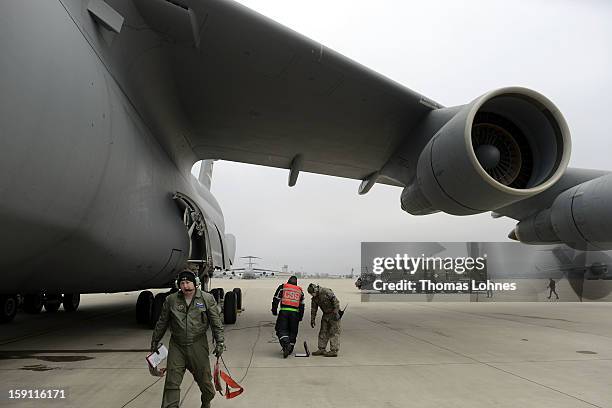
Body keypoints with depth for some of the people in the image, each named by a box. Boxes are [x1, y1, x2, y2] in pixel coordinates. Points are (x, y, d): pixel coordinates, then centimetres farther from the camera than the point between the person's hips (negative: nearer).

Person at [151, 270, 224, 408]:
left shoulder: (207, 299, -4)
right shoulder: (171, 300, 0)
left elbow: (216, 323, 0)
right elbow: (161, 323, 11)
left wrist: (219, 342, -4)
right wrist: (155, 342, 16)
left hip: (198, 346, -1)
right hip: (176, 346, 1)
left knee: (204, 378, 13)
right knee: (172, 382, 0)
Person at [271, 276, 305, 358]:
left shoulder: (282, 287, 10)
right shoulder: (300, 290, 18)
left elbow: (276, 299, 3)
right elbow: (302, 305, 17)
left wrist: (274, 311, 9)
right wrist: (300, 317, 21)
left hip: (284, 311, -3)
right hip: (295, 313, 3)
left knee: (281, 329, 0)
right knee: (293, 331, 13)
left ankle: (286, 344, -22)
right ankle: (289, 349, 16)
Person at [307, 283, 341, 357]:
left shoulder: (326, 292, -20)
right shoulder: (314, 298, 4)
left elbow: (336, 301, -21)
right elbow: (313, 309, 13)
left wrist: (336, 313, -23)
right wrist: (312, 320, 12)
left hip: (334, 314, -8)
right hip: (326, 315, 8)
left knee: (334, 333, -7)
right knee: (323, 332, 7)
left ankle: (334, 351, -4)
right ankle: (321, 349, 14)